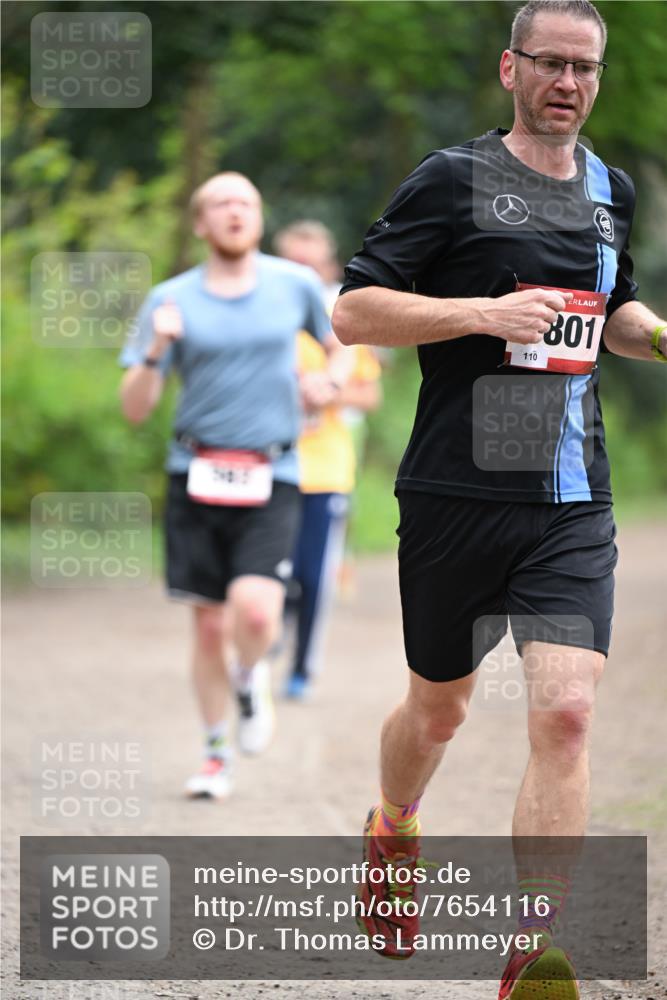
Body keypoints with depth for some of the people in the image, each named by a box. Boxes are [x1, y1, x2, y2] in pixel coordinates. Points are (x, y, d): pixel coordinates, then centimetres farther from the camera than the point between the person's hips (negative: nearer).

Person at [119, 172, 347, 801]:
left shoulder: (295, 285, 4)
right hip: (196, 476, 1)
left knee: (255, 610, -21)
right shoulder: (172, 301, 1)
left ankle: (250, 680, 13)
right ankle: (215, 755, 22)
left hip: (271, 478, -1)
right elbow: (135, 409, 0)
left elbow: (340, 342, 24)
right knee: (209, 624, 4)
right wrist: (155, 352, -17)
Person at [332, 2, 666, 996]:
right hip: (458, 495, -3)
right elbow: (353, 312, -9)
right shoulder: (453, 180, -5)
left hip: (573, 506, 3)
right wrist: (487, 312, -20)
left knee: (566, 714, -13)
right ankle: (393, 835, 47)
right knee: (438, 707, 14)